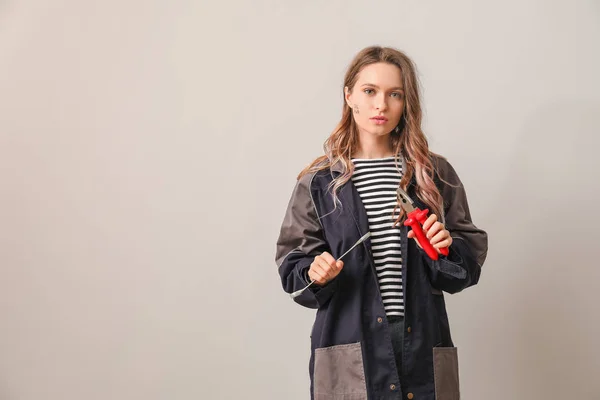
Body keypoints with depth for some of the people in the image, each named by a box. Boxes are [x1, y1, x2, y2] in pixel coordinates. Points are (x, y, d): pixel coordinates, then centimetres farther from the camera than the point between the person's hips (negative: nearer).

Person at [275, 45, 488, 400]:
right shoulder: (319, 181, 2)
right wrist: (315, 273, -17)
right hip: (349, 349, -1)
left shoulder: (435, 174, 4)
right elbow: (293, 267, 3)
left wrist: (445, 249, -14)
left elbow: (470, 262, 5)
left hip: (422, 343, 1)